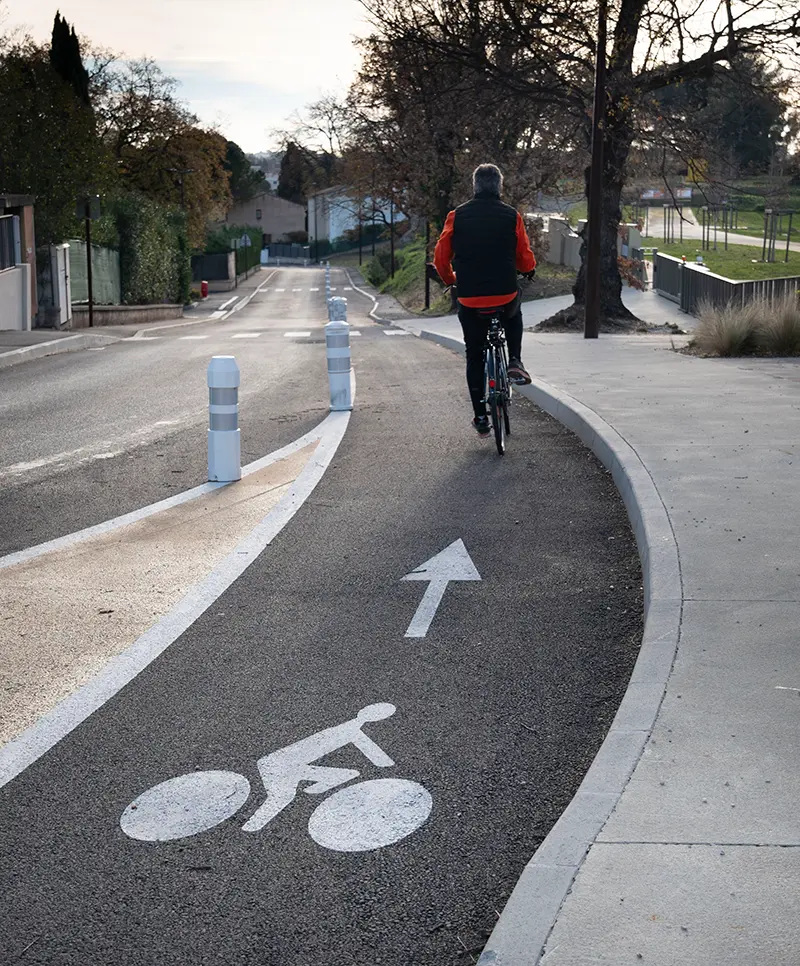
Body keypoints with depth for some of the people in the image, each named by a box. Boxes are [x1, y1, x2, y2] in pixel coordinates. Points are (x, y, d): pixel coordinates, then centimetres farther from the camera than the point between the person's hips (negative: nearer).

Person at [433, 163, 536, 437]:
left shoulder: (457, 216, 0)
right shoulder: (512, 216, -2)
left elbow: (440, 257, 3)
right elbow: (526, 261, 0)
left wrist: (450, 280, 23)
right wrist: (528, 270, 25)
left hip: (469, 300, 0)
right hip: (505, 297, 0)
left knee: (474, 356, 16)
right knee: (514, 314, 36)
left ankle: (481, 417, 16)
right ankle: (515, 362, 17)